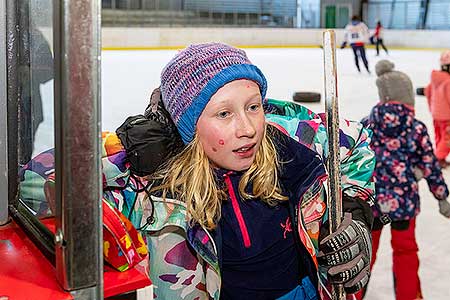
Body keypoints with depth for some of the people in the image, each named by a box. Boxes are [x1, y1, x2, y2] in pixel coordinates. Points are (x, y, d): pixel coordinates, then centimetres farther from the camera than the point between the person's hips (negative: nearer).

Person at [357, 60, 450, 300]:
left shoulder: (366, 125, -5)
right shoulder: (416, 129, -9)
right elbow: (430, 168, -3)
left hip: (370, 199, 2)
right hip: (405, 201, -1)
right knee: (405, 250, 16)